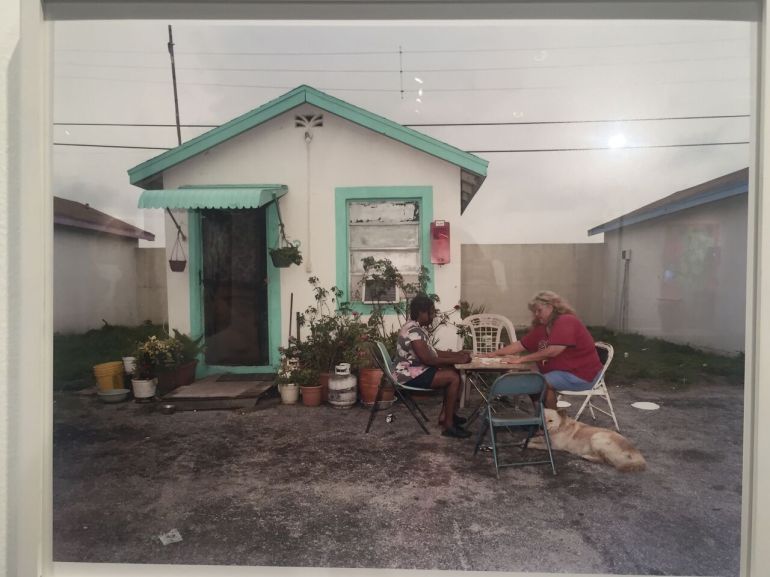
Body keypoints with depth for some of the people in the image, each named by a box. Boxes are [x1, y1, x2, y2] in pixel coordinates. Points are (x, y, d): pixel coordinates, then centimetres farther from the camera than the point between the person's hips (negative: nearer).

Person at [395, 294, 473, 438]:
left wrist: (456, 354, 7)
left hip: (417, 369, 11)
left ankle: (445, 415, 14)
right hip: (410, 375, -11)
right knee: (453, 377, -18)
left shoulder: (418, 328, 10)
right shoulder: (413, 330, -22)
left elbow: (431, 351, 17)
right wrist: (455, 360, -20)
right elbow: (427, 359, -26)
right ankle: (448, 425, -11)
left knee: (454, 372, 10)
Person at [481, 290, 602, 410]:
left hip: (581, 375, -8)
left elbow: (552, 351, -27)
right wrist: (494, 354, 3)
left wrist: (522, 359, -22)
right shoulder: (542, 327, 9)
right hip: (561, 371, 8)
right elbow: (520, 345, 10)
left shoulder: (566, 321, -17)